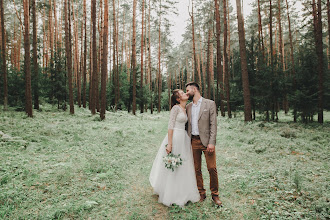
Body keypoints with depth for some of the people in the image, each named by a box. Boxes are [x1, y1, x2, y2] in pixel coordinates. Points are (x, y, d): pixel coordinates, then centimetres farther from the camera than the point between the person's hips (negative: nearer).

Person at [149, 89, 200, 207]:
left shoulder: (185, 109, 14)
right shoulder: (176, 108, -10)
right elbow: (170, 126, -15)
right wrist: (169, 143, -21)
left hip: (184, 138, 8)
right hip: (175, 137, -8)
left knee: (183, 166, 14)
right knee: (172, 167, 2)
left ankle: (183, 193, 28)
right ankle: (172, 195, 15)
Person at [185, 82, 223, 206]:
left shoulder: (210, 104, -1)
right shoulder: (188, 107, 13)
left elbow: (213, 124, -6)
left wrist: (211, 142, -14)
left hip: (206, 140, -4)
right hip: (193, 141, 4)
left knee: (212, 168, -3)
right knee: (197, 169, 8)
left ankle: (215, 194, 15)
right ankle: (201, 193, 23)